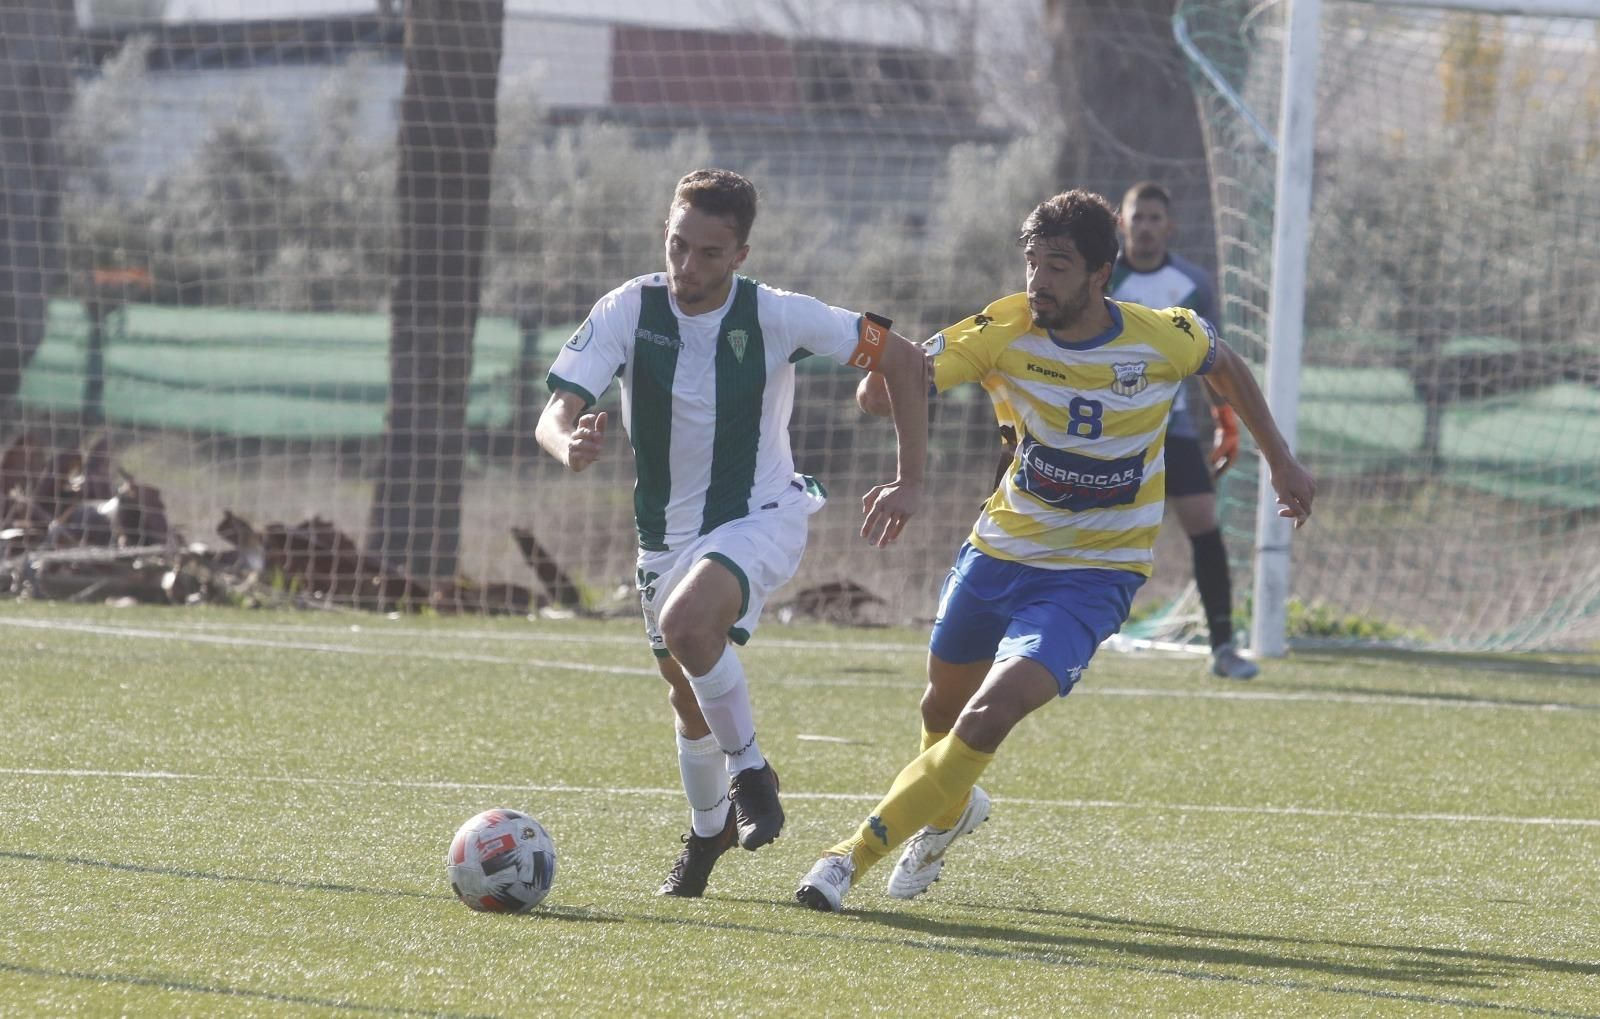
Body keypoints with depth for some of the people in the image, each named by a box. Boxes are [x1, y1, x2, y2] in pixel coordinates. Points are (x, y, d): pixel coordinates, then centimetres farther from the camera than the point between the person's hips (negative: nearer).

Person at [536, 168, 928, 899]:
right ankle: (708, 831, 42)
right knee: (687, 695, 15)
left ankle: (750, 772, -11)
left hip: (759, 518, -4)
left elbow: (902, 360, -7)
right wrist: (570, 445, -46)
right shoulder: (627, 312, -14)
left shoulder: (776, 317, -17)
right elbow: (555, 413, -21)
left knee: (687, 624, -32)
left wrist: (910, 483, -8)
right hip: (666, 532, 4)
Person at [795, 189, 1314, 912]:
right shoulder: (1004, 330, -14)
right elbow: (901, 380, -20)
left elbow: (1224, 364, 9)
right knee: (944, 706, 21)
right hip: (1002, 548, 3)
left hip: (1094, 574, -3)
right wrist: (881, 381, -44)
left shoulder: (1166, 338, -14)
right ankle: (952, 808, 56)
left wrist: (1279, 459, 14)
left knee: (988, 717, -21)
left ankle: (855, 856, -13)